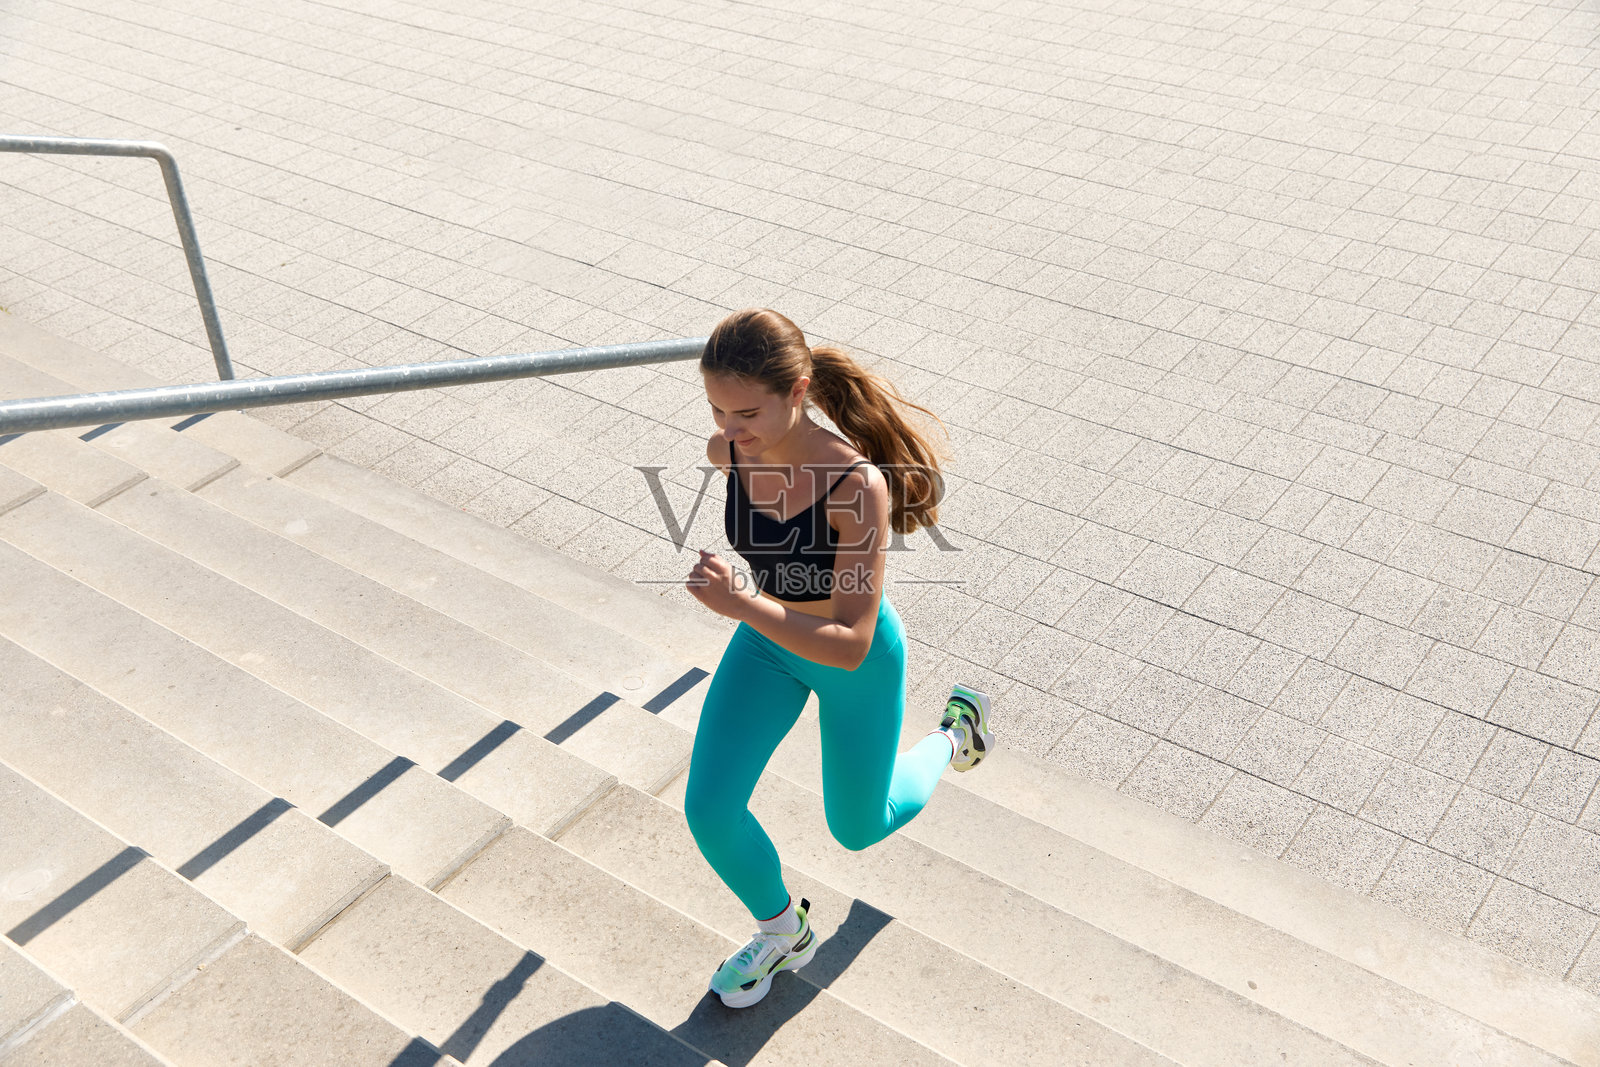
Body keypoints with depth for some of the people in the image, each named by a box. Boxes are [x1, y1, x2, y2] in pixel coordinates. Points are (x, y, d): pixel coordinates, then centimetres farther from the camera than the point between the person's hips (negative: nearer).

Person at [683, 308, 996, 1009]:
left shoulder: (858, 485, -39)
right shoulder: (727, 451, -22)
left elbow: (850, 647, -39)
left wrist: (738, 602, -49)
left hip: (859, 659, -4)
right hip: (767, 641, 5)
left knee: (857, 827, 18)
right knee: (709, 810, -4)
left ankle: (954, 733, 47)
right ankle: (783, 934, 27)